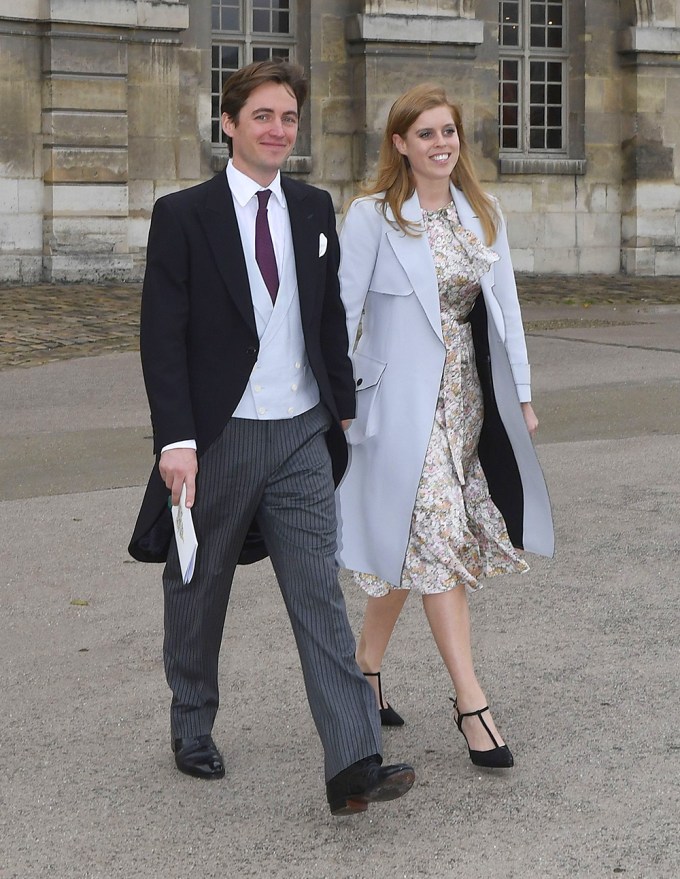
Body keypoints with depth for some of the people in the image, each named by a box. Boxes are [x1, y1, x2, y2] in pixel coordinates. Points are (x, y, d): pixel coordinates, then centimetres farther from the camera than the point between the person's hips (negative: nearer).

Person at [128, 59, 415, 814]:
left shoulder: (314, 210, 8)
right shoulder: (183, 215, -6)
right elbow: (162, 337, -10)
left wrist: (344, 406, 14)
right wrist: (176, 439, -17)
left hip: (302, 437, 3)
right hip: (218, 438, -3)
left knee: (320, 595, -4)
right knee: (199, 591, 13)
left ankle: (354, 763, -8)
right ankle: (192, 727, 34)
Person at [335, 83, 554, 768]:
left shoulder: (483, 215, 9)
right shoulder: (372, 217, -7)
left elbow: (505, 307, 12)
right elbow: (341, 311, -7)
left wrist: (521, 396, 10)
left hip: (466, 398, 6)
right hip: (403, 400, -6)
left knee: (411, 548, 12)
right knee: (438, 540, -9)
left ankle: (365, 668, 29)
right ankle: (471, 704, -6)